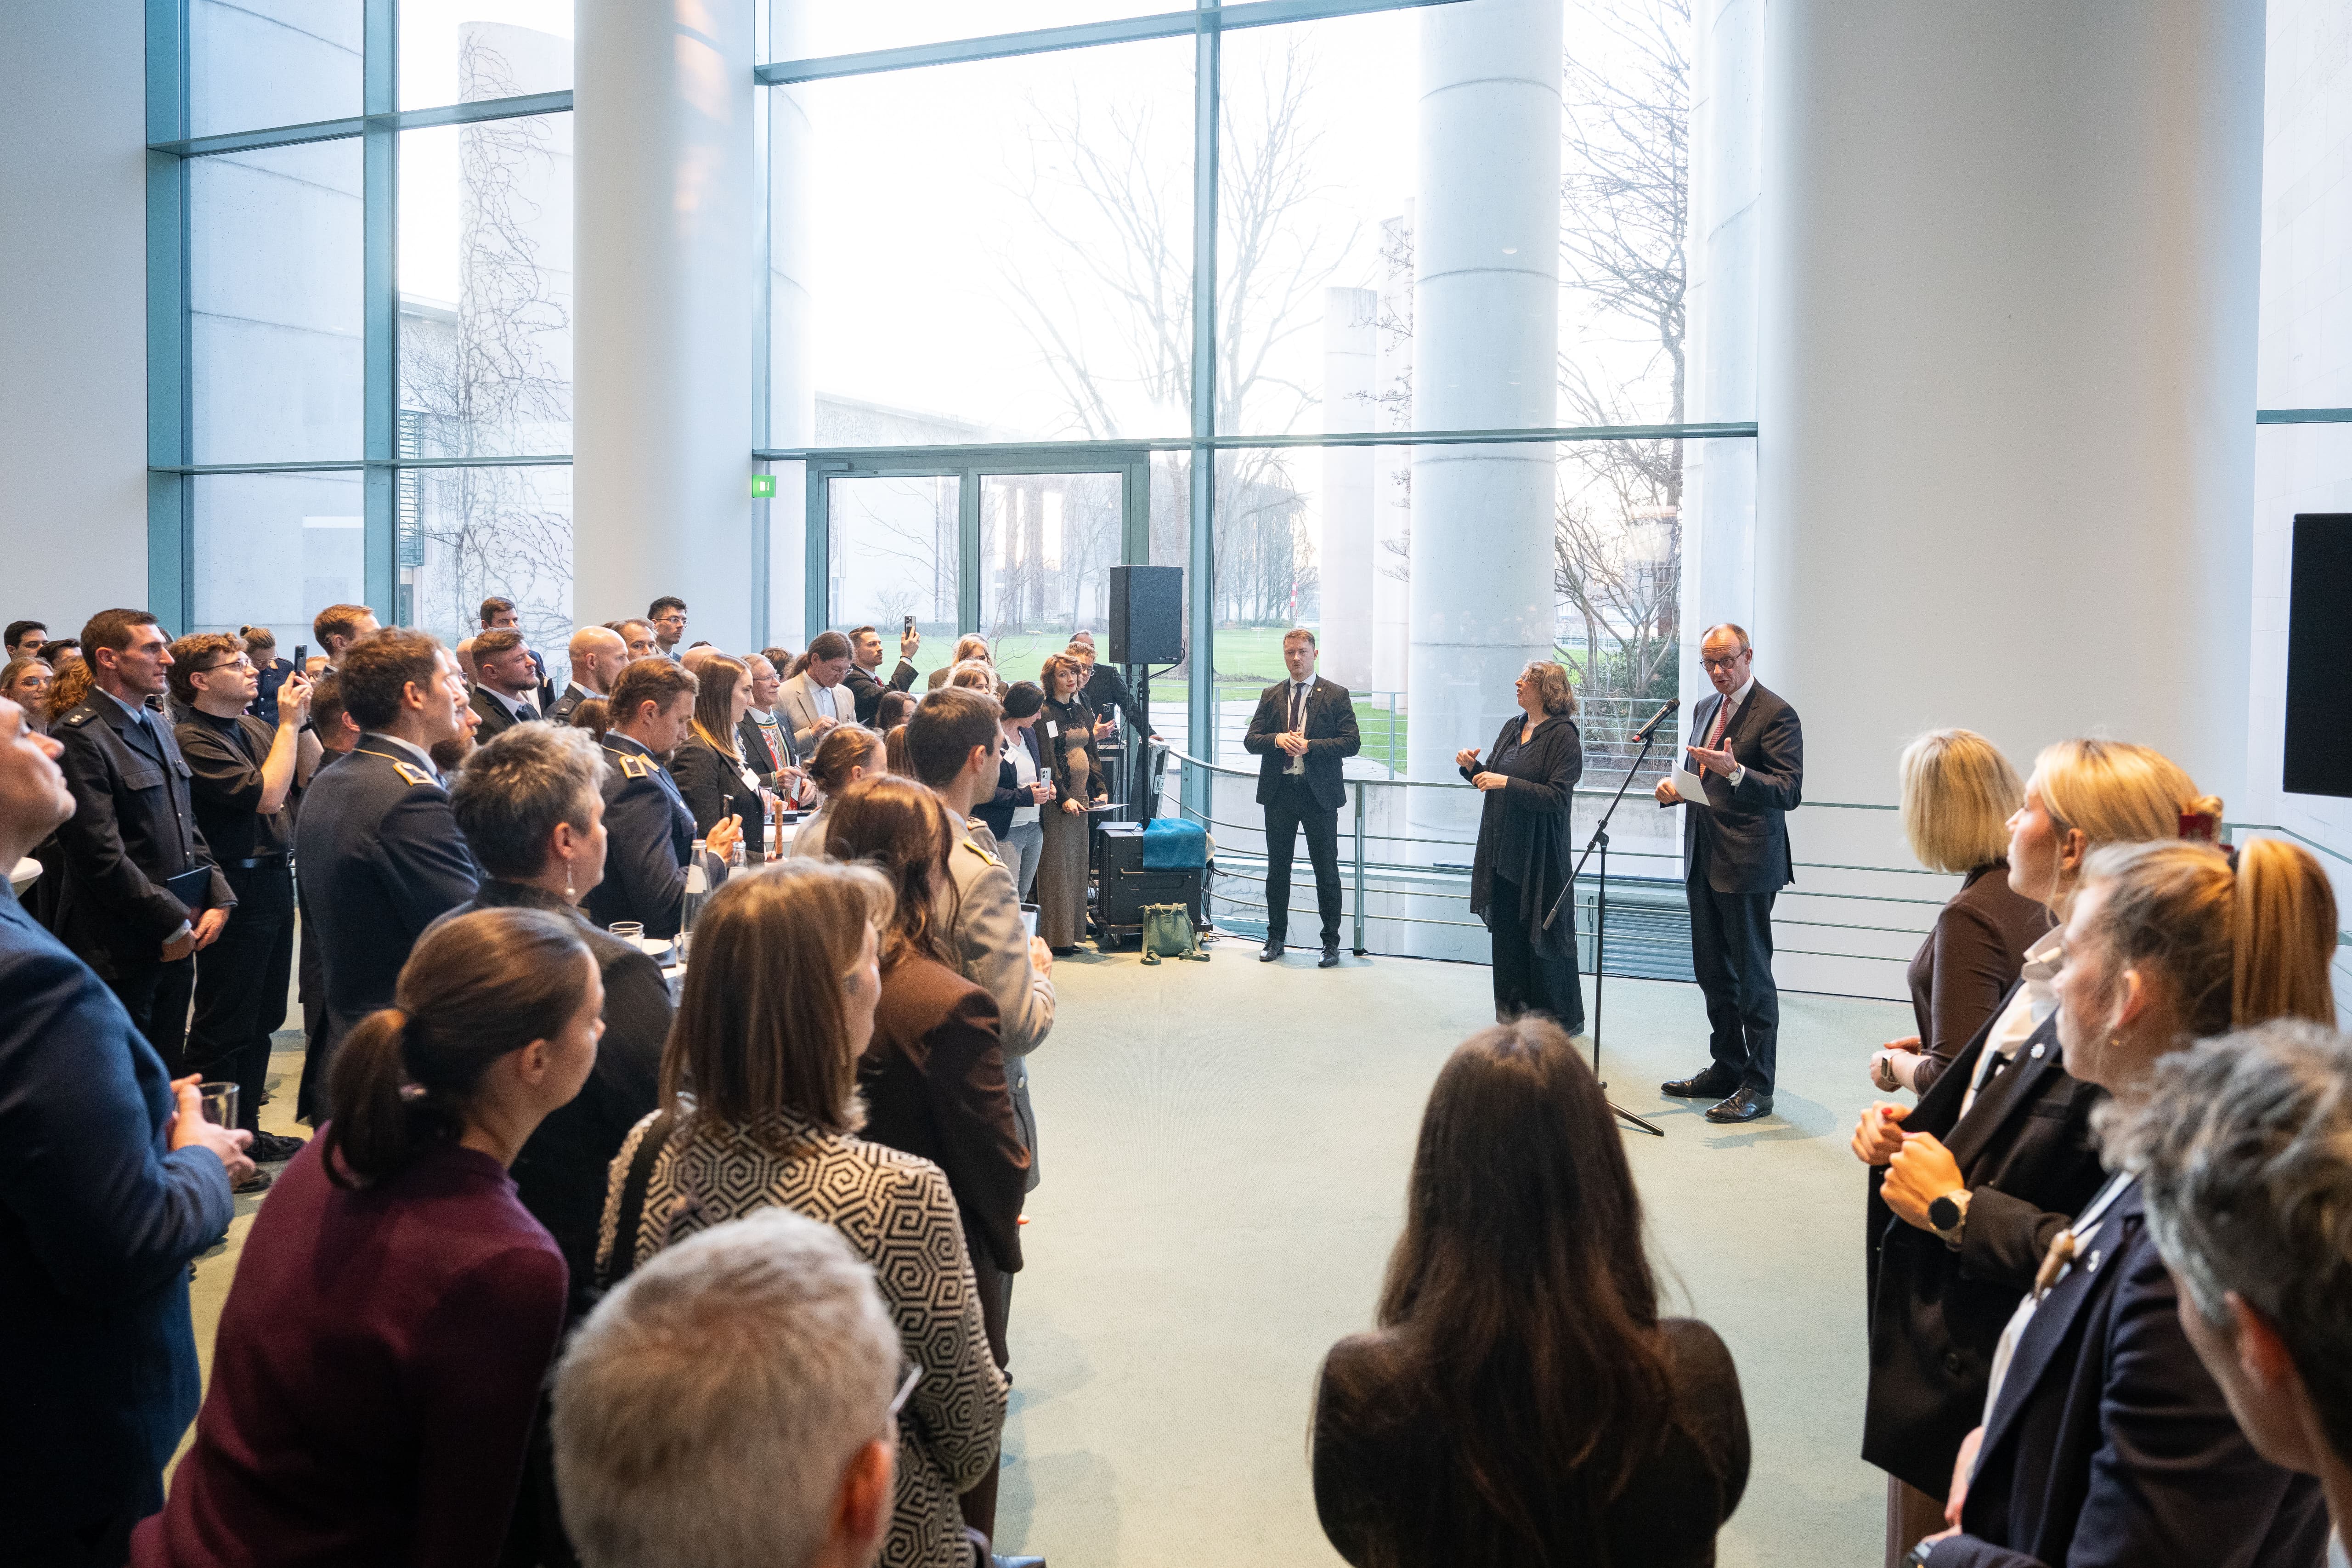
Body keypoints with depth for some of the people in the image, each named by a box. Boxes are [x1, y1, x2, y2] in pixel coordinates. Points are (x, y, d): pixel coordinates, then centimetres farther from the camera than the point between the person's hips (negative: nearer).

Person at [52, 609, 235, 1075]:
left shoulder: (159, 725, 14)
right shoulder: (80, 736, -15)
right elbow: (101, 854, -19)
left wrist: (218, 900, 5)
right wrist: (174, 924, -14)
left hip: (176, 941, 8)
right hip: (119, 950, -8)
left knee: (165, 1083, 14)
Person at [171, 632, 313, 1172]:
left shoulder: (254, 728, 10)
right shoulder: (193, 739, -15)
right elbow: (267, 796, -22)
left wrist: (301, 721, 2)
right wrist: (288, 723, -15)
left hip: (275, 881, 8)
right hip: (236, 890, -8)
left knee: (262, 1016, 17)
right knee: (225, 1025, 1)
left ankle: (246, 1129, 30)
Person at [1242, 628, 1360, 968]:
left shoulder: (1336, 695, 0)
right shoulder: (1271, 696, 11)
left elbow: (1351, 743, -7)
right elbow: (1250, 741, 6)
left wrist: (1310, 746, -18)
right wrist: (1277, 739, -14)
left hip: (1319, 794, -3)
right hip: (1279, 792, 3)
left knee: (1326, 871, 3)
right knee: (1277, 869, 10)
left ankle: (1331, 943, 11)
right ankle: (1276, 938, 21)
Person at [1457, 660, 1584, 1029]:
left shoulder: (1563, 735, -11)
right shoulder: (1512, 727, 11)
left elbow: (1558, 797, -19)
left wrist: (1507, 783, -24)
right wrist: (1473, 768, -1)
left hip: (1540, 853, -7)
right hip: (1503, 849, 7)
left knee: (1542, 933, 1)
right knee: (1507, 930, 10)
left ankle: (1561, 1017, 14)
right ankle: (1516, 1009, 23)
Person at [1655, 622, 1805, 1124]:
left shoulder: (1776, 714, -11)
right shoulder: (1705, 709, 15)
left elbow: (1790, 792, -19)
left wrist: (1735, 772, -33)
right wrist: (1675, 787, 3)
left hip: (1747, 865, -8)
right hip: (1703, 862, 8)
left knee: (1752, 978, -1)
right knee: (1713, 974, 16)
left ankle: (1758, 1087, 7)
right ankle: (1726, 1069, 29)